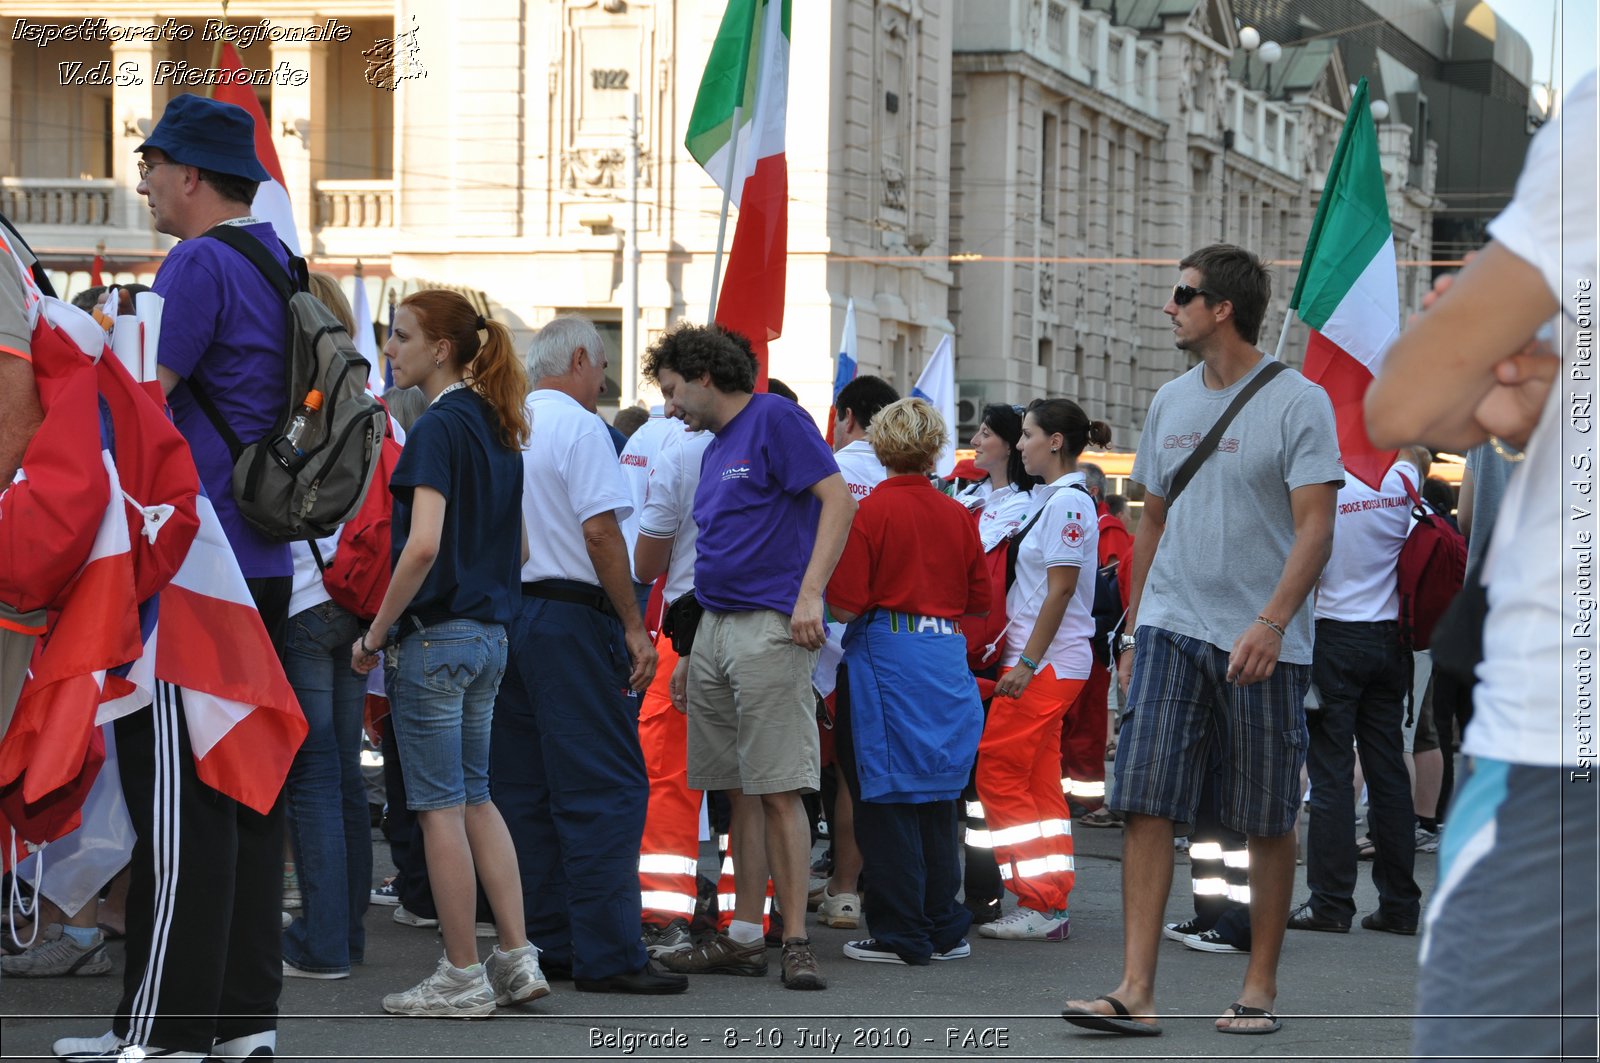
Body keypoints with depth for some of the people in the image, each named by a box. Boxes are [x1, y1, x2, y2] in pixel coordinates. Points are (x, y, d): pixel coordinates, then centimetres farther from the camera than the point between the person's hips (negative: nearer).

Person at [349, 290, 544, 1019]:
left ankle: (462, 977, 4)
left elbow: (423, 545, -24)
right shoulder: (495, 426, 12)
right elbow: (513, 543, 18)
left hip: (435, 633, -9)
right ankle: (517, 959, 14)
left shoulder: (439, 427, -14)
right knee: (475, 798, 15)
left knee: (441, 806, -1)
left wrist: (376, 633, -15)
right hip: (490, 632, 9)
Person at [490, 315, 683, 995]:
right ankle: (607, 954, -11)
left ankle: (543, 944, 12)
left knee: (526, 790, 10)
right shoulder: (578, 427, -8)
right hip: (570, 616, -8)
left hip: (504, 614, 8)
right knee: (606, 788, -7)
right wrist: (634, 627, -12)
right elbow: (600, 533, -15)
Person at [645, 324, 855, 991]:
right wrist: (683, 641, 21)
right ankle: (744, 937, 12)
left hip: (769, 625, -9)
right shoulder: (714, 448, 21)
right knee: (739, 789, 9)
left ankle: (796, 940, -7)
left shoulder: (775, 419, -5)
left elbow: (837, 498, -14)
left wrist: (809, 593, -21)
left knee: (778, 789, -9)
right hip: (713, 628, 9)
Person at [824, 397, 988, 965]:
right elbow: (979, 598, 12)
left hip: (886, 655, -5)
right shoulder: (956, 515, 4)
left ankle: (903, 934, 3)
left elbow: (846, 603, -14)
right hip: (947, 656, 5)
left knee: (887, 797, 1)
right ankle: (945, 928, 20)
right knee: (936, 797, 15)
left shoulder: (870, 511, -11)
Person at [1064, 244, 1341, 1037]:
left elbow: (1315, 528, -12)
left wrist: (1270, 623, -24)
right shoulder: (1171, 403, 13)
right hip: (1170, 626, 5)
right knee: (1145, 803, -7)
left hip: (1260, 644, -5)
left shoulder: (1298, 402, -6)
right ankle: (1136, 990, -9)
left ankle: (1259, 989, 15)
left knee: (1268, 821, 4)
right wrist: (1132, 632, 17)